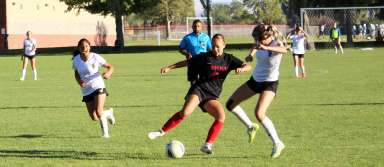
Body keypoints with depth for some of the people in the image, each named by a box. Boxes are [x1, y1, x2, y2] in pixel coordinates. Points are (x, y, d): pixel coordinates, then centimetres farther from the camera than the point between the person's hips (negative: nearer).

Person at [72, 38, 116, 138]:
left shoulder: (95, 57, -11)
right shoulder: (76, 60, -3)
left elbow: (110, 67, -2)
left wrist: (108, 73, -25)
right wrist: (79, 82, -6)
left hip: (98, 87, -4)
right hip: (86, 91, 4)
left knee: (99, 112, -22)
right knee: (94, 118, 4)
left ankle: (105, 133, 2)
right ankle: (108, 113, 38)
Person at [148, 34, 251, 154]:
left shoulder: (228, 59, 9)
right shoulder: (205, 57, 4)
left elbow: (247, 66, 6)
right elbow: (187, 62, 13)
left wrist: (242, 69, -19)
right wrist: (169, 68, 9)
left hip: (212, 96, 3)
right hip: (199, 89, -3)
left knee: (221, 117, -21)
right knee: (185, 112, -27)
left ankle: (207, 145, -12)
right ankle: (161, 132, -14)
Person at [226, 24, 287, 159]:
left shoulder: (276, 44, -20)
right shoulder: (259, 45, -2)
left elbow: (284, 50, -46)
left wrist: (266, 48, -60)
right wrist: (251, 55, 1)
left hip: (269, 83, -8)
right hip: (255, 80, 8)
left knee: (259, 114, -25)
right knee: (230, 104, 8)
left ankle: (277, 144, -11)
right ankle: (251, 127, 28)